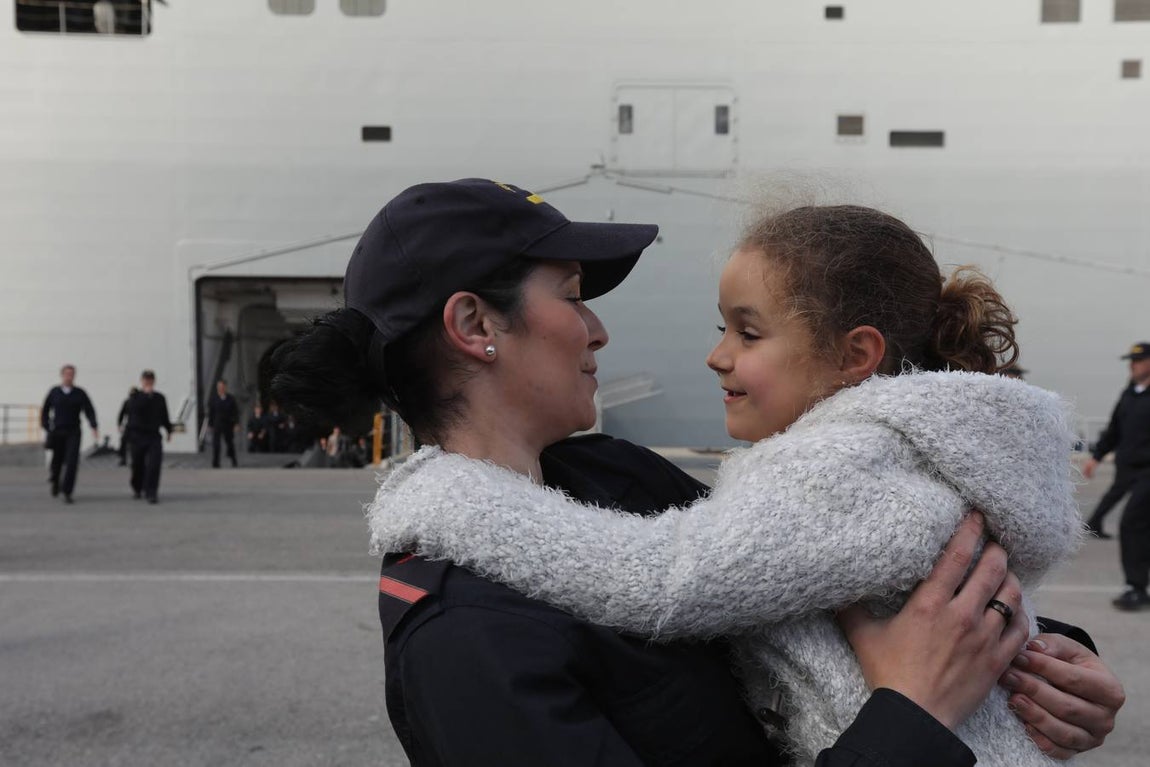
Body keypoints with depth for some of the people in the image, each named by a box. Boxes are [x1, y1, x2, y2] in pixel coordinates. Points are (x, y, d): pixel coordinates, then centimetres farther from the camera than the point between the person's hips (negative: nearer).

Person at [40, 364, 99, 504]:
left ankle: (67, 492, -10)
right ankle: (55, 483, 41)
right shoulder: (54, 392, 5)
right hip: (57, 433, 1)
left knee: (72, 462, -13)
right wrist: (46, 428, 2)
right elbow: (45, 411, 10)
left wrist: (94, 427, -14)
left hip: (73, 433, -1)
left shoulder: (80, 393, 3)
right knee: (57, 461, 10)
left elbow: (89, 410, -1)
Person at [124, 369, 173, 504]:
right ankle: (137, 488, 37)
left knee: (154, 464, -15)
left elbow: (164, 416, 18)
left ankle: (151, 493, -12)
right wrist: (146, 394, -22)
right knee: (138, 465, 11)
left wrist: (169, 430, 19)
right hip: (137, 436, -1)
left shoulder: (159, 398, 8)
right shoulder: (135, 397, 0)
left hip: (154, 436, 1)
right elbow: (135, 407, -22)